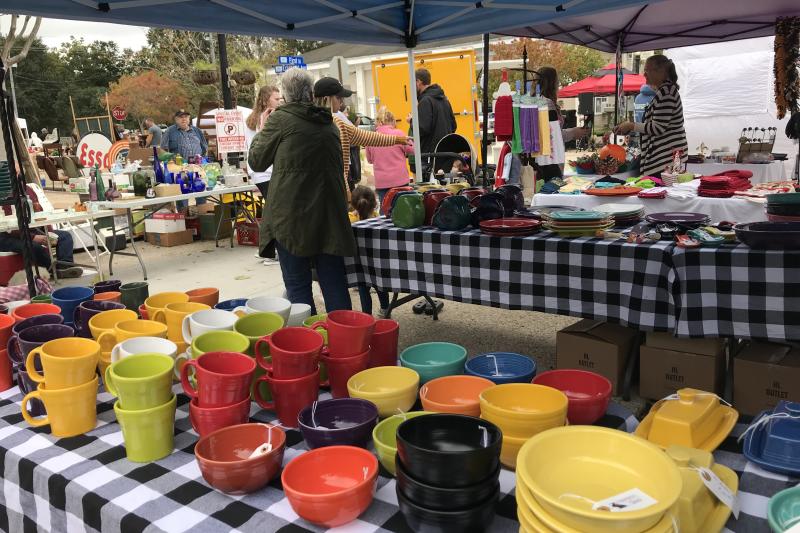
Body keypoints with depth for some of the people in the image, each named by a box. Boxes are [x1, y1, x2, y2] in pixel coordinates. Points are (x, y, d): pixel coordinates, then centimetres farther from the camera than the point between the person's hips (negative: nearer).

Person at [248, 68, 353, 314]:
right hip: (330, 215, 5)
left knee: (298, 285, 3)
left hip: (292, 216, -5)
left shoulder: (280, 119, -6)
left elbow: (256, 161, 5)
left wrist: (262, 131, 19)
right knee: (334, 282, 9)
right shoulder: (329, 123, 11)